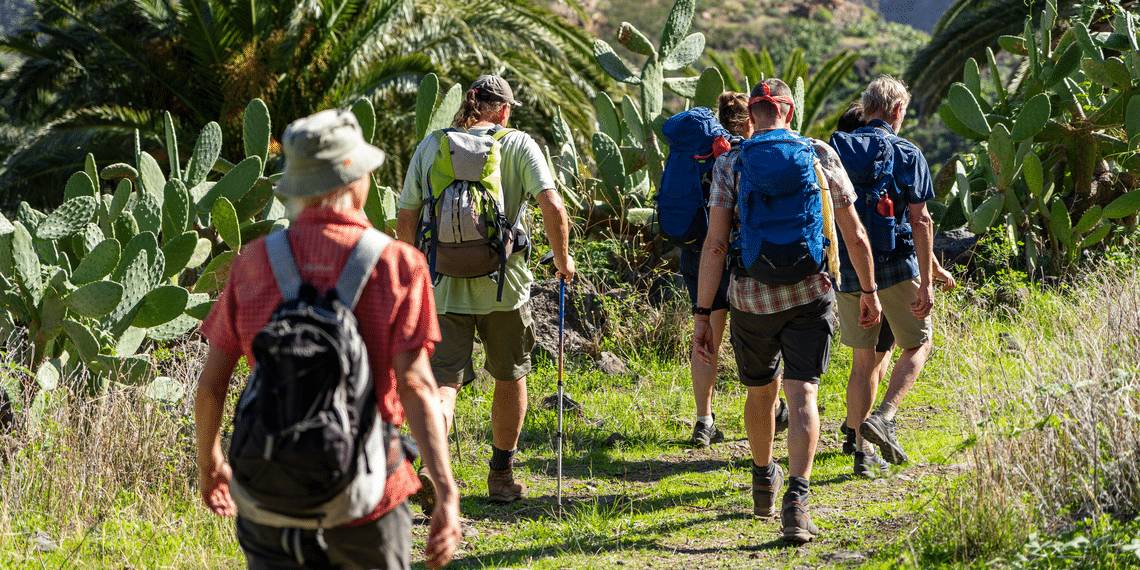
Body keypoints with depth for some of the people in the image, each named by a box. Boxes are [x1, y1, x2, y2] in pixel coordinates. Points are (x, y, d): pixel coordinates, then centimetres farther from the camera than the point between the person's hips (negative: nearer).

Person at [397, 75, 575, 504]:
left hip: (444, 286, 1)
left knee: (444, 380, -1)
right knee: (510, 376, 19)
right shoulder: (518, 145, -2)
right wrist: (562, 258, 2)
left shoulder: (429, 147, 5)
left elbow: (405, 220, 5)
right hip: (502, 283, -1)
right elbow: (552, 206, -13)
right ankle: (501, 476, 28)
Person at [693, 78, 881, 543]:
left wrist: (702, 313, -5)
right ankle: (796, 498, -24)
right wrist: (869, 290, 16)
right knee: (802, 395, -5)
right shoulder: (820, 155, 1)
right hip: (809, 294, -1)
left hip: (751, 296, 1)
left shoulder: (731, 162, -2)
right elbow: (855, 235, 4)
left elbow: (715, 244, -8)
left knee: (761, 390, 21)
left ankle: (764, 482, 40)